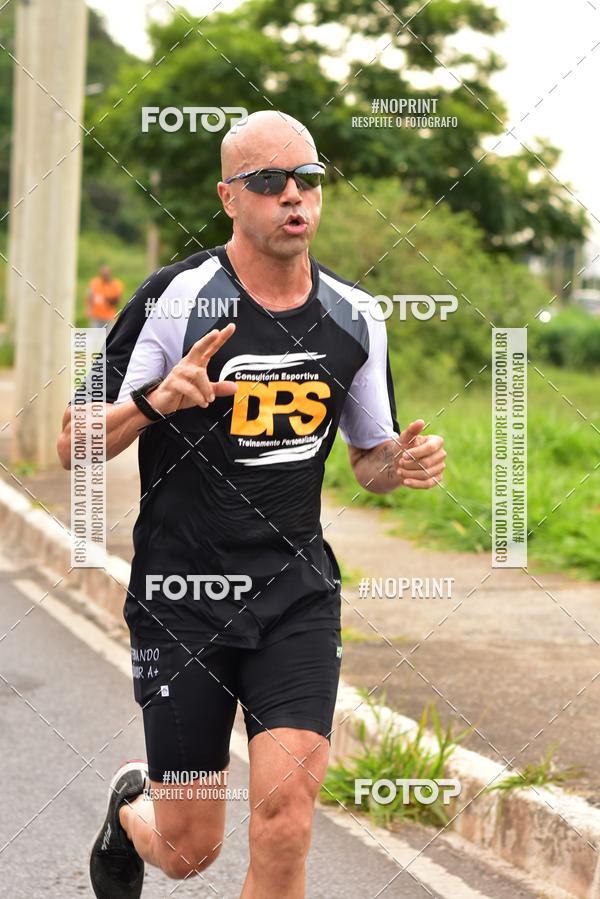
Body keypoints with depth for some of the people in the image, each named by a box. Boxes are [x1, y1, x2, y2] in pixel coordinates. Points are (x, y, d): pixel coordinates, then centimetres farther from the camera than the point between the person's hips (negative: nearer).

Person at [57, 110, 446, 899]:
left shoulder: (353, 317, 4)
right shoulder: (176, 300, -10)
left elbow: (368, 457, 18)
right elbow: (75, 446, -7)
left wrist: (401, 462, -6)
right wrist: (154, 400, -26)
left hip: (298, 594, 3)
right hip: (182, 595, -3)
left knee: (285, 824, -14)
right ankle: (132, 805, 43)